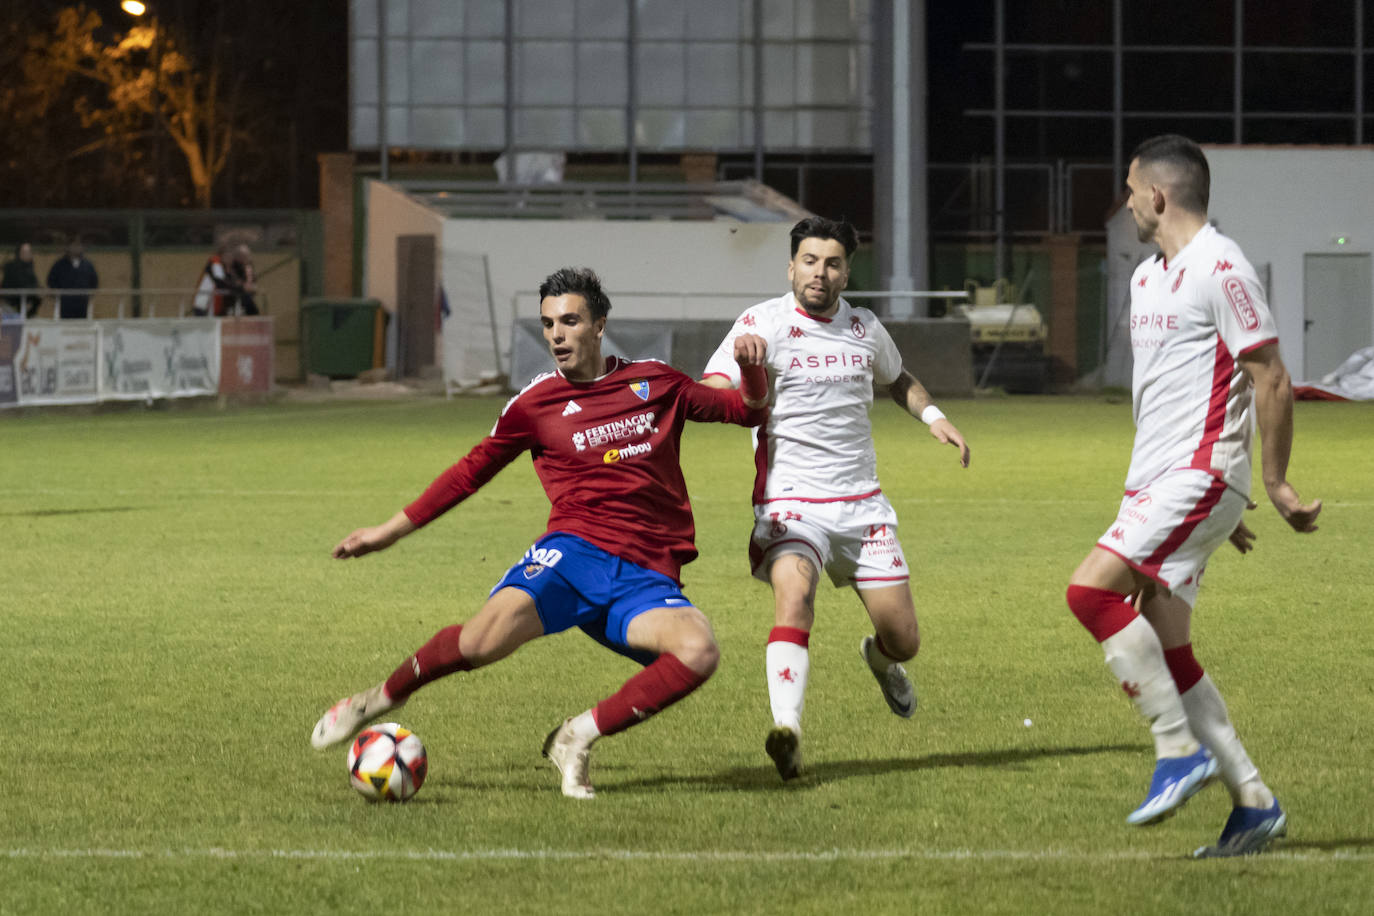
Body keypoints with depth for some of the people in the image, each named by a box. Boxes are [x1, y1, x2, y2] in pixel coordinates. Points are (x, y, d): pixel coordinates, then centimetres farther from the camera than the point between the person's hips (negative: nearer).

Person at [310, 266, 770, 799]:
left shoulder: (655, 382, 14)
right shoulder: (535, 403, 10)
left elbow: (747, 411, 24)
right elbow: (472, 471, 22)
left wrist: (753, 372, 0)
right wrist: (390, 531, 23)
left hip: (646, 576, 2)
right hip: (575, 552, -1)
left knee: (698, 651, -31)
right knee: (485, 639, -29)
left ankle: (577, 738, -15)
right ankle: (381, 699, 0)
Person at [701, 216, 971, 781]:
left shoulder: (864, 327, 8)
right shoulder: (763, 324, -7)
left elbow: (897, 380, 30)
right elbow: (709, 396, -17)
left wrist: (933, 416, 11)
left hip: (861, 502, 4)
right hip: (791, 500, -4)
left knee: (903, 641, 5)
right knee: (794, 593, -34)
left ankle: (880, 659, 43)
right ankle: (787, 732, -42)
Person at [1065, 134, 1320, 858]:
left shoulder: (1221, 268, -12)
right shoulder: (1147, 277, 18)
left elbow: (1271, 381, -13)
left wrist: (1275, 483, -10)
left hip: (1198, 476, -10)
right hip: (1153, 484, 10)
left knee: (1091, 589, -22)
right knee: (1166, 651, 5)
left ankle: (1181, 749, -16)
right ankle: (1253, 802, 9)